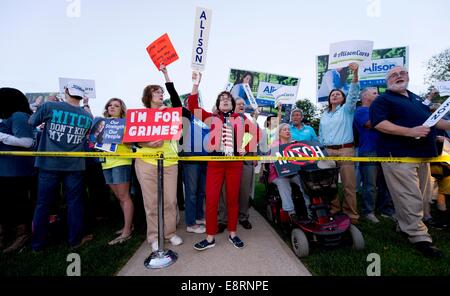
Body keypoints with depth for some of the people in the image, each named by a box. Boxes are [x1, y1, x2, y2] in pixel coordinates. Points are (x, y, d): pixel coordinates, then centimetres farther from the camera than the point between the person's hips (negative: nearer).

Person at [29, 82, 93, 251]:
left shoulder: (49, 107, -6)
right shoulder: (88, 116, -1)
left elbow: (32, 122, 9)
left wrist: (41, 106, 25)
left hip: (49, 164, 0)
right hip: (74, 166, 0)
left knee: (43, 203, 12)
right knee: (74, 203, 9)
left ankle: (37, 244, 23)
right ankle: (75, 240, 18)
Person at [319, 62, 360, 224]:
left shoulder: (347, 110, 7)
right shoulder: (324, 115, 19)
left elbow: (353, 95, -11)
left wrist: (355, 75, -23)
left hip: (345, 150, -4)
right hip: (328, 151, 4)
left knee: (349, 184, -4)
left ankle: (351, 213, 4)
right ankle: (333, 209, 17)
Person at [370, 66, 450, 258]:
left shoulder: (416, 98, 24)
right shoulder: (383, 100, -2)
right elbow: (379, 124, -17)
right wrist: (410, 132, -23)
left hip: (422, 155, 9)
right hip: (399, 155, -9)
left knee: (421, 196, 14)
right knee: (410, 198, -8)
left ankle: (404, 225, 28)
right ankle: (419, 236, 3)